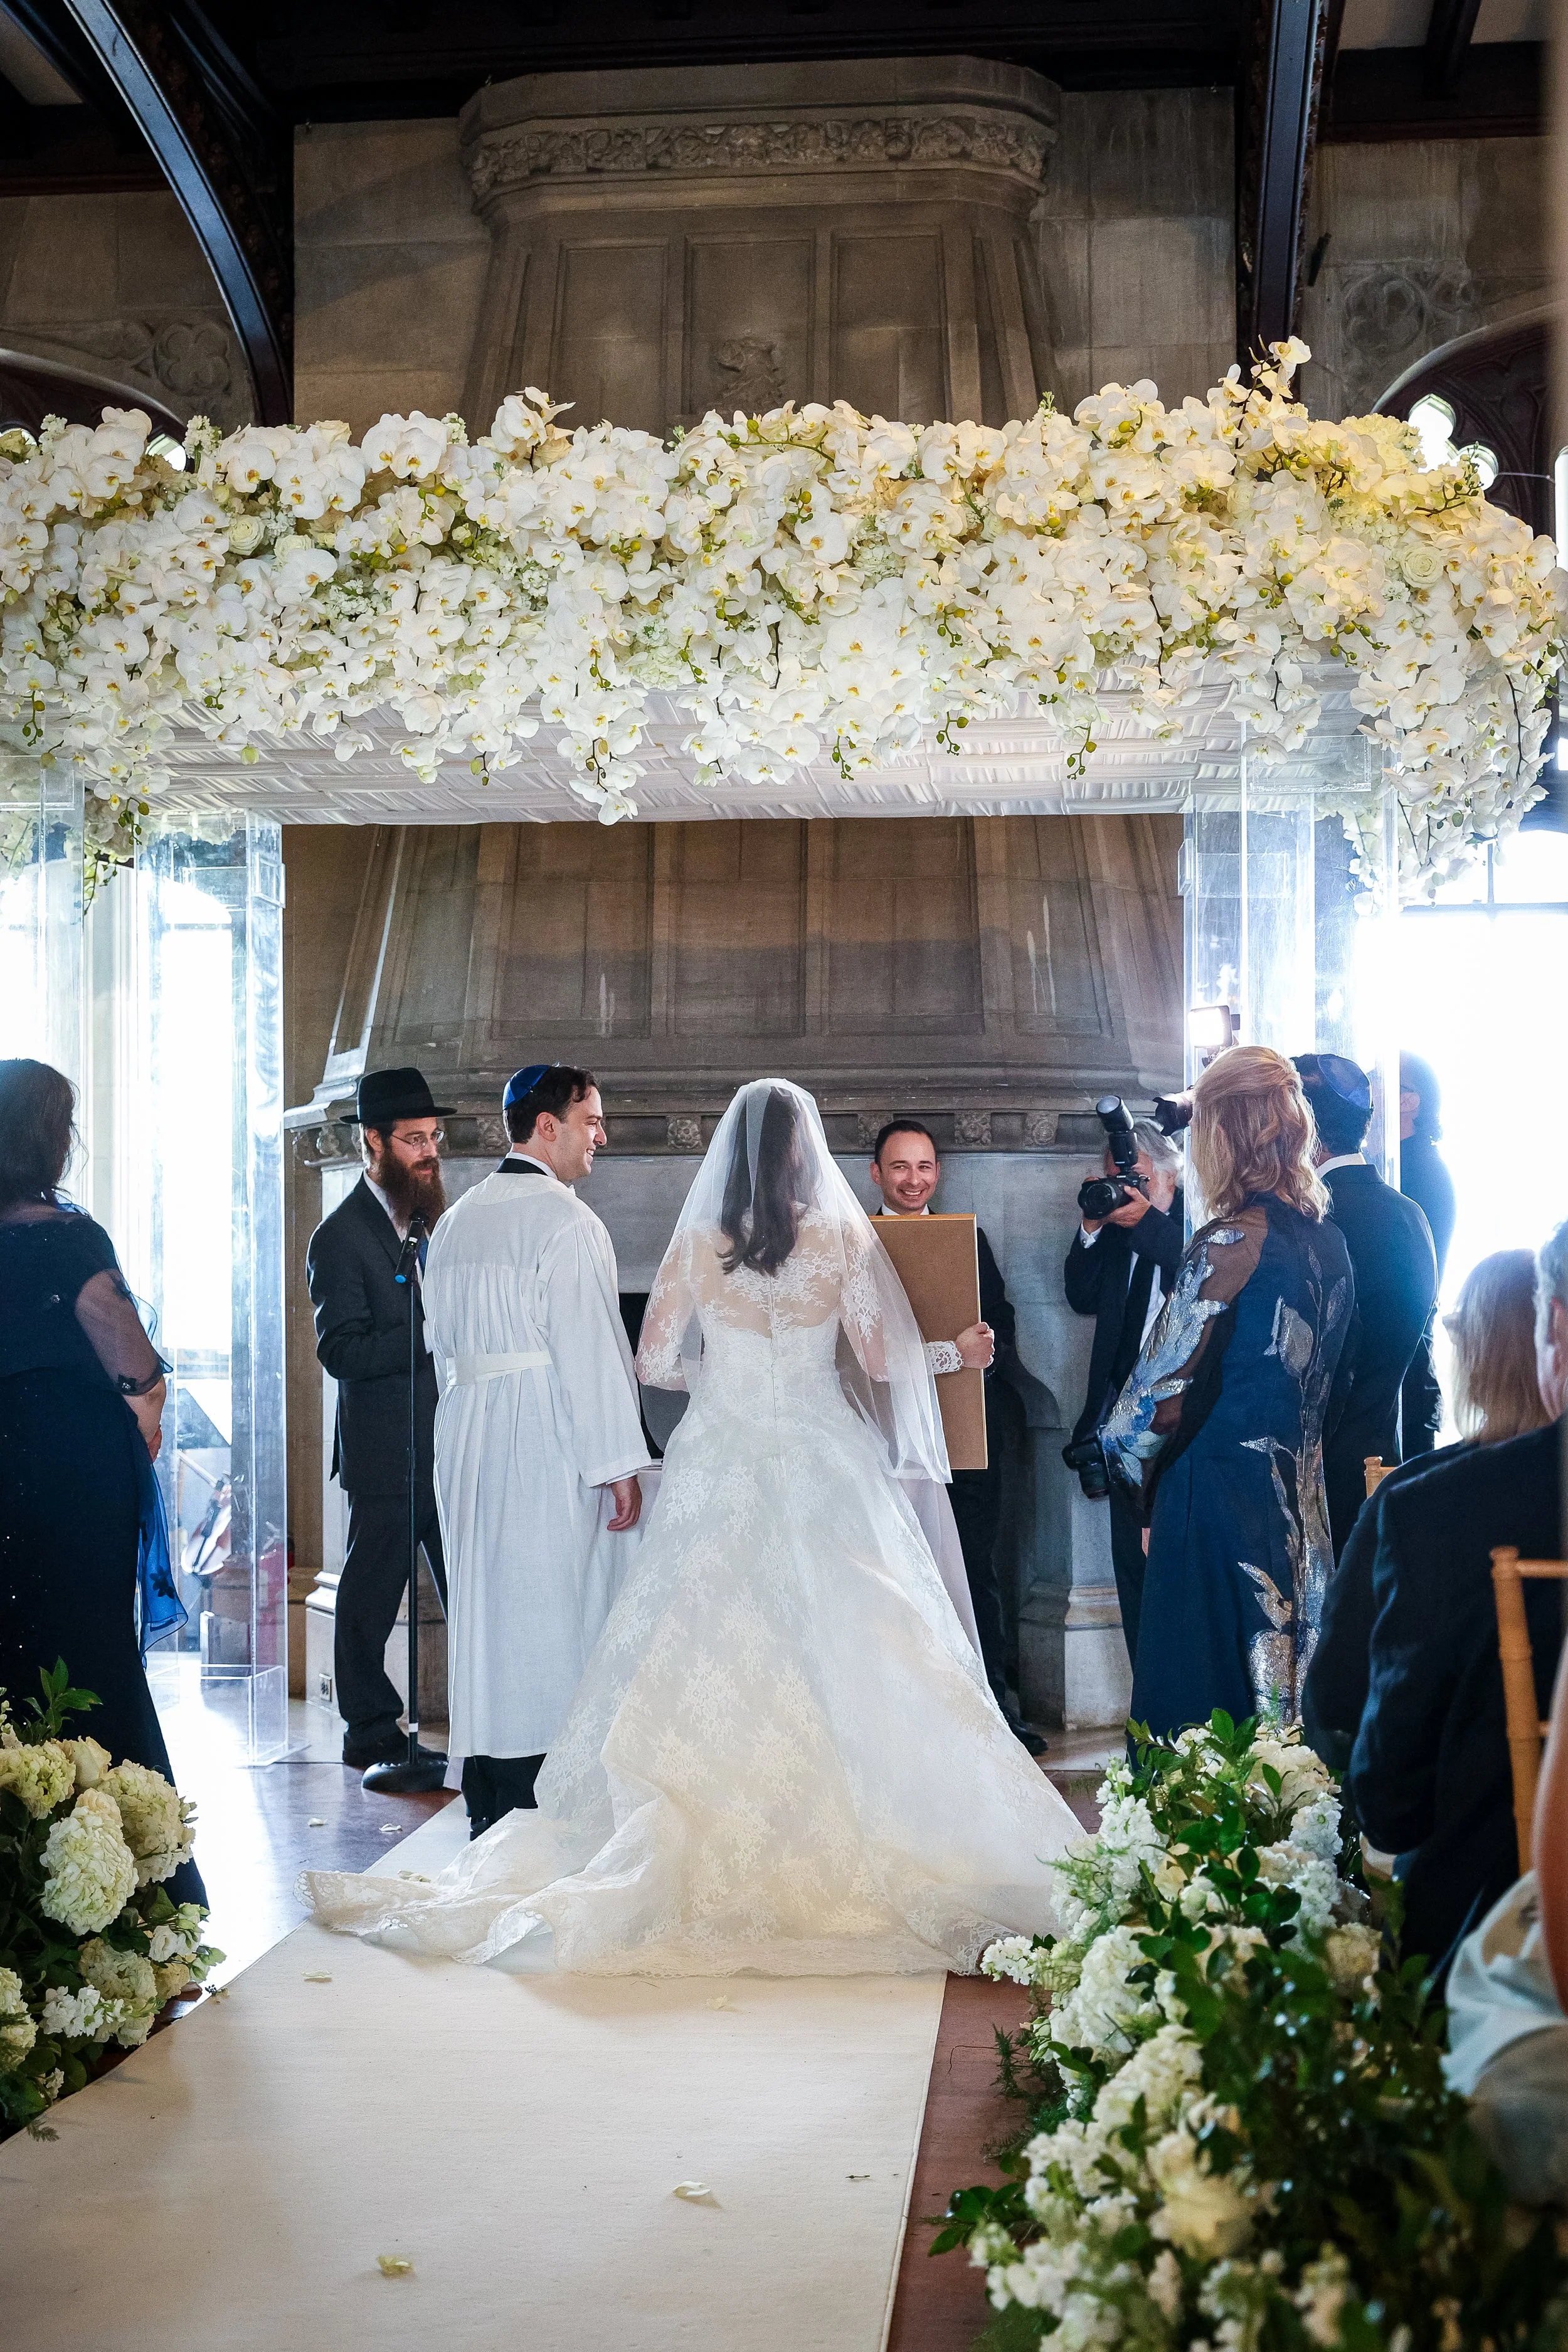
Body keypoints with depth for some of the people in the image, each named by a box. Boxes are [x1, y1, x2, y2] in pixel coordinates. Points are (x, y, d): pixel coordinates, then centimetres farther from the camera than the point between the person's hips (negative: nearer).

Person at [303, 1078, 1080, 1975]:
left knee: (709, 1657, 7)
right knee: (833, 1656, 2)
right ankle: (833, 1835, 2)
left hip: (720, 1468, 2)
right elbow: (879, 1358, -5)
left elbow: (654, 1363, 3)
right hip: (824, 1466, -1)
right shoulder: (842, 1238, -5)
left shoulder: (697, 1247, -1)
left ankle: (718, 1843, 9)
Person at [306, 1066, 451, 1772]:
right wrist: (433, 1334, -24)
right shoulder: (341, 1237, -11)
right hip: (387, 1452, -7)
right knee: (373, 1591, 4)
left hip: (454, 1443, 7)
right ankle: (370, 1731, 16)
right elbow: (342, 1352, -18)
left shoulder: (435, 1216, 12)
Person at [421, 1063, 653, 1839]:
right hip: (548, 1442, -8)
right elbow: (589, 1349, -16)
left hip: (468, 1435, 8)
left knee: (483, 1603, 12)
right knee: (551, 1610, -2)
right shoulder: (564, 1222, -13)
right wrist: (619, 1464, -15)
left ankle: (486, 1805, 18)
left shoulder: (455, 1222, 13)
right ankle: (540, 1800, 0)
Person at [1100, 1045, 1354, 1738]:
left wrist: (1129, 1455, 5)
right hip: (1301, 1500, 8)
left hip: (1221, 1497, -8)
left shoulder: (1230, 1242, -16)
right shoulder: (1329, 1242, 7)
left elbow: (1165, 1388, -13)